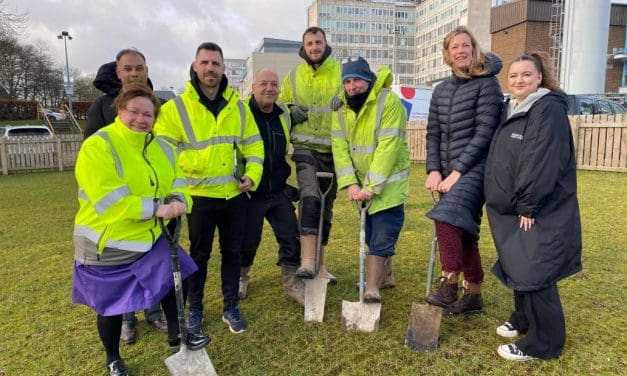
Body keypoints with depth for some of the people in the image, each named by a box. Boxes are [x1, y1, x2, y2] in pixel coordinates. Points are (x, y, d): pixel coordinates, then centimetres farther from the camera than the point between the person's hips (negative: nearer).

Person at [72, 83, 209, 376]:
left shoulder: (160, 147, 3)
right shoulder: (97, 147, -20)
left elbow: (176, 181, 2)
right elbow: (110, 201, -29)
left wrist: (179, 200, -21)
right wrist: (157, 208, -29)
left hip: (149, 238, 6)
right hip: (108, 244, -6)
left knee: (172, 282, 14)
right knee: (111, 306, 11)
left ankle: (176, 338, 38)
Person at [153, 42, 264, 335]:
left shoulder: (237, 105, 5)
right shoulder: (176, 107, -7)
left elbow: (253, 144, 8)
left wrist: (252, 174, -5)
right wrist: (191, 163, -20)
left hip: (236, 194, 3)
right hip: (201, 194, -3)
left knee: (232, 251, 13)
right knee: (199, 254, 10)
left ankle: (231, 308, 30)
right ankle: (195, 310, 29)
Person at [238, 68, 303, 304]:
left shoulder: (284, 115, 8)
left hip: (279, 192, 4)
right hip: (249, 193, -4)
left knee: (291, 237, 3)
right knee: (247, 241, 9)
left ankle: (292, 283, 19)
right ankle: (241, 278, 36)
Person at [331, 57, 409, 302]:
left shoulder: (389, 102, -18)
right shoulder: (342, 108, 2)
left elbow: (388, 148, -24)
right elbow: (340, 147, -5)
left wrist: (372, 187, -26)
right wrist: (350, 183, -16)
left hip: (388, 183, -6)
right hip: (361, 184, 6)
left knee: (382, 236, -8)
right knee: (372, 234, 17)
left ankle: (372, 289, 1)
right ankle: (385, 274, 37)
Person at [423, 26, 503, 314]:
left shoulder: (486, 84, -4)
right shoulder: (441, 90, 14)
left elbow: (484, 133, -13)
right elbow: (433, 134, 12)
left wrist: (458, 171, -17)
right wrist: (434, 170, -2)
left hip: (474, 169, -7)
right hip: (449, 172, 7)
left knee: (447, 217, -28)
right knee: (462, 231, 12)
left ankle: (449, 287, -16)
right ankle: (473, 295, 25)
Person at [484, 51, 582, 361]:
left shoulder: (549, 109, -15)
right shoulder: (511, 110, 13)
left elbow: (542, 163, -22)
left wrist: (528, 207, -21)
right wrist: (505, 204, 14)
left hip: (540, 213, -9)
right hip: (511, 210, 9)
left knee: (534, 276, -3)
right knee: (517, 268, 19)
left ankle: (542, 343, 13)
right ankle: (524, 320, 38)